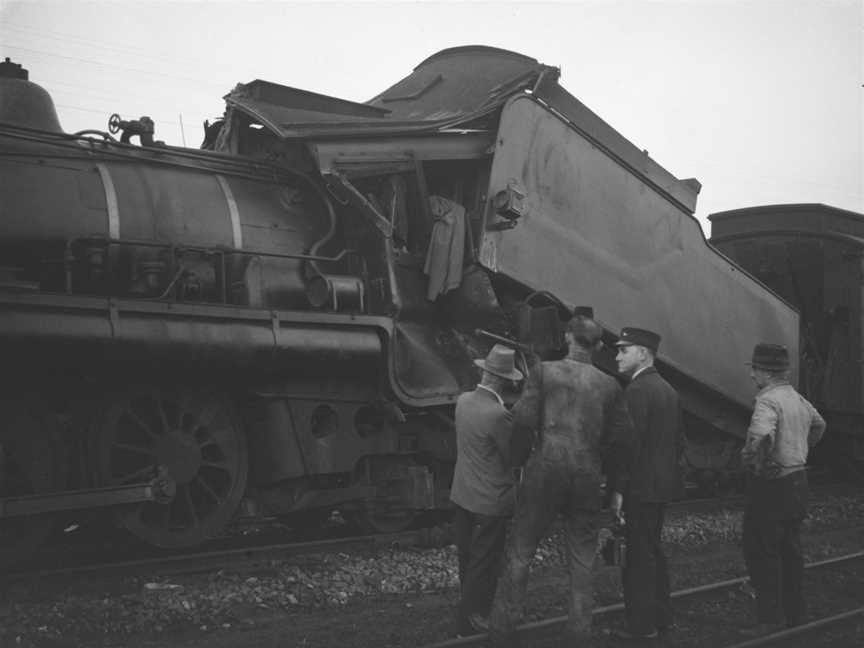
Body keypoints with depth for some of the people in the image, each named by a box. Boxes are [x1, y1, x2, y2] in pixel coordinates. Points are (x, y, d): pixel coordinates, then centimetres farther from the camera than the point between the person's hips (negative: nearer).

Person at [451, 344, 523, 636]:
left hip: (462, 495, 8)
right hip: (491, 501, -8)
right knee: (484, 566, 8)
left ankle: (468, 614, 36)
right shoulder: (498, 415, -26)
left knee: (468, 562, 21)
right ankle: (470, 622, 17)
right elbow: (515, 456, -17)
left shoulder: (463, 401, -2)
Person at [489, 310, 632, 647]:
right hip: (587, 476, 2)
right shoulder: (609, 385, 5)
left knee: (520, 550, 9)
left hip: (545, 469, -2)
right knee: (581, 557, 14)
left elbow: (524, 420, -7)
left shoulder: (544, 371, -3)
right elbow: (620, 434, 7)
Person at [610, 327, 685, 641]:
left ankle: (642, 624, 3)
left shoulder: (637, 390, -16)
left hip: (641, 486, -9)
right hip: (664, 483, 9)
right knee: (653, 550, 18)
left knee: (639, 555, -2)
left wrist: (618, 489, -18)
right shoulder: (668, 390, 13)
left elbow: (630, 442, -21)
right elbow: (679, 439, 17)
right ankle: (661, 616, 25)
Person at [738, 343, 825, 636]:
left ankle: (769, 619, -1)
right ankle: (795, 614, 25)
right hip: (798, 478, 9)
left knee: (762, 553, -3)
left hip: (771, 486, -9)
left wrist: (756, 464, -23)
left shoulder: (768, 401, -20)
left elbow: (762, 436, -39)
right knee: (790, 551, 17)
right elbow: (819, 424, 30)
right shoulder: (797, 398, 10)